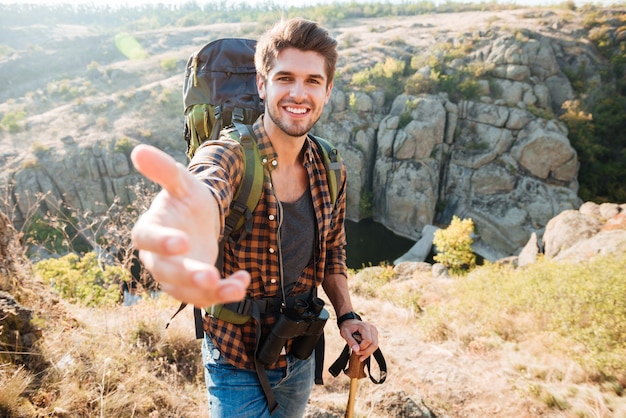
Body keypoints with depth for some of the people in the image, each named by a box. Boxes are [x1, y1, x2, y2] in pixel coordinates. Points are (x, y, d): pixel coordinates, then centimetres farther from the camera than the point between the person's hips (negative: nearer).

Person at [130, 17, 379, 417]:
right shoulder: (228, 154, -23)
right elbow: (207, 188, -47)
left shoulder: (330, 172, -7)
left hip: (301, 358, 5)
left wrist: (347, 315, -6)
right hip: (238, 365, -5)